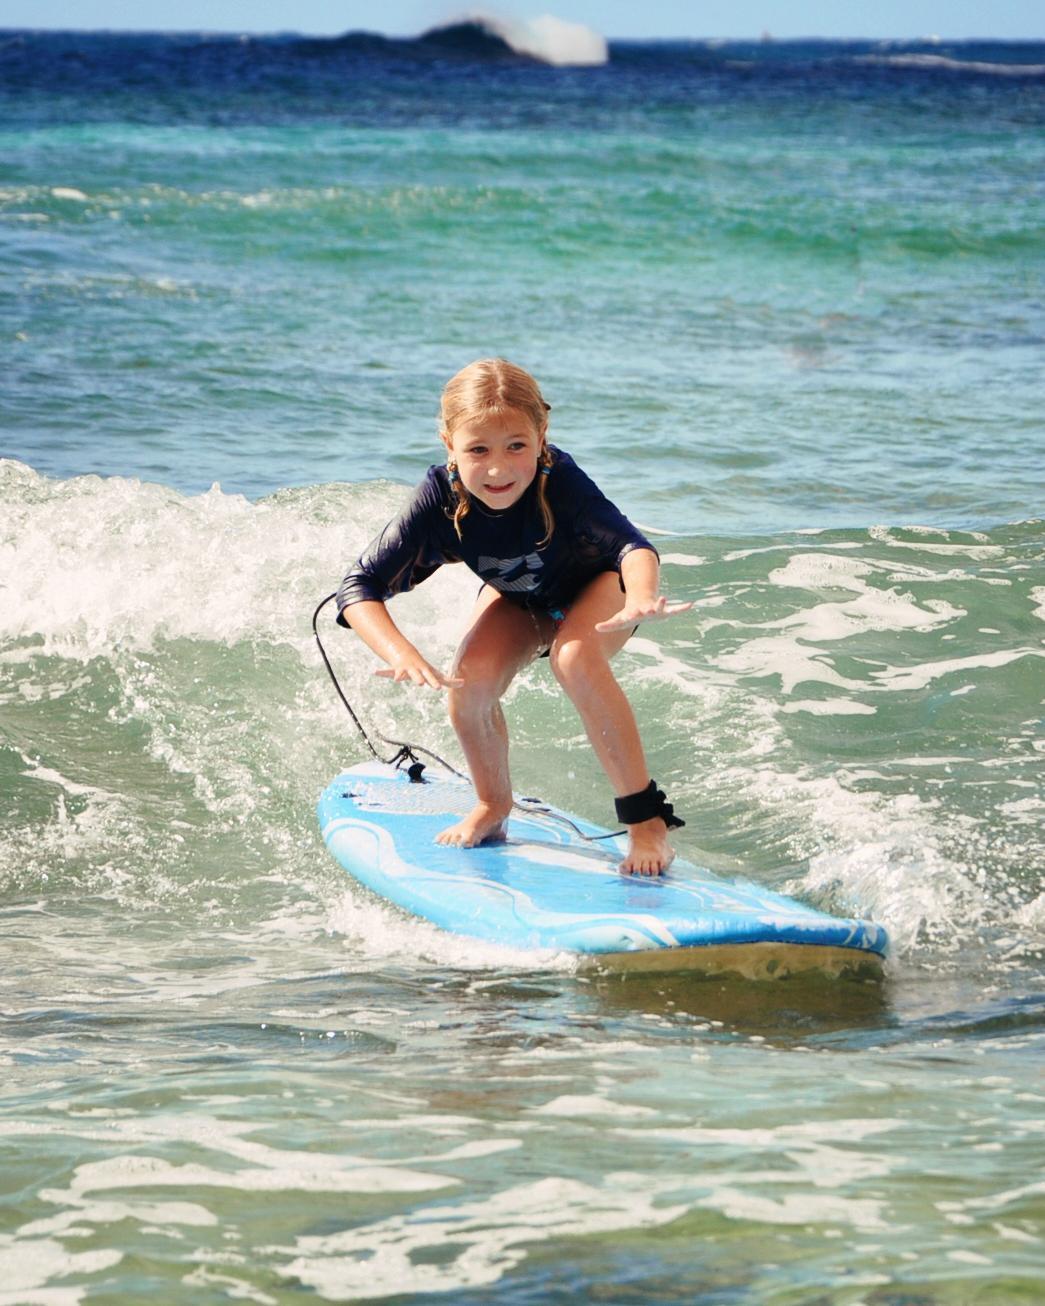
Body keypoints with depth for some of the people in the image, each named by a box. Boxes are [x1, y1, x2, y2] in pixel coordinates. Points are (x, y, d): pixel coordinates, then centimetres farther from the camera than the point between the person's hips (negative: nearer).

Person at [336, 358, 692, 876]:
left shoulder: (559, 483, -40)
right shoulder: (439, 500, -32)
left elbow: (631, 545, -51)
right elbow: (360, 586, -32)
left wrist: (641, 599, -75)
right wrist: (400, 653, -51)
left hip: (595, 585, -3)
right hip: (518, 598, 3)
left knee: (575, 660, -34)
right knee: (469, 680, -22)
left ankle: (646, 818, -23)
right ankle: (493, 806, 9)